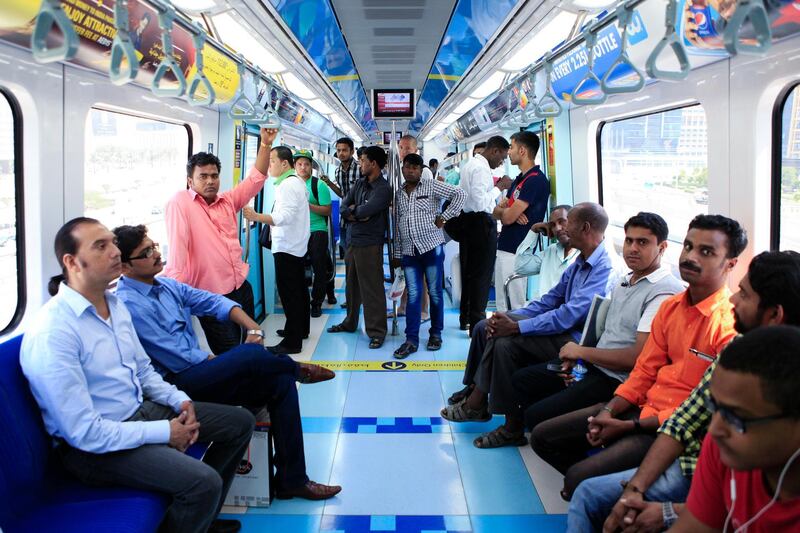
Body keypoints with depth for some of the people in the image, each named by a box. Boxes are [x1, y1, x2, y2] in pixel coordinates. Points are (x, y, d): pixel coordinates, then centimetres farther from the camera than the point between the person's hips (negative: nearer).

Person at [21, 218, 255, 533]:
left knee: (241, 422, 10)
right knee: (205, 482, -28)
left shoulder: (115, 304, 5)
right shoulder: (51, 334, -24)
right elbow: (83, 432, -25)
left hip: (141, 409, 9)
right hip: (92, 446, -9)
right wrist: (164, 433, -20)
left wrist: (179, 400, -3)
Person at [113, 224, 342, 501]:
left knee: (281, 382, -7)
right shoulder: (128, 305, -15)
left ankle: (291, 480, -2)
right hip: (176, 385, -9)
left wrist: (253, 327, -7)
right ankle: (297, 369, 7)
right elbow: (178, 358, -17)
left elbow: (210, 301, 9)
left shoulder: (165, 285, 12)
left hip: (197, 372, 9)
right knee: (249, 355, -30)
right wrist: (227, 361, -6)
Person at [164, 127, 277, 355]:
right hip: (211, 296, -7)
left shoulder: (227, 200, 10)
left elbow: (256, 178, 9)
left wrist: (265, 144, 0)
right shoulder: (180, 203, -9)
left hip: (242, 288, 7)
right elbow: (177, 246, -17)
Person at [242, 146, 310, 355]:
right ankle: (301, 329, 32)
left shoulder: (288, 185, -17)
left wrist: (257, 217, -34)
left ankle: (292, 342, -6)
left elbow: (285, 216, -27)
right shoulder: (297, 181, 15)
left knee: (289, 293, -9)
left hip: (286, 247, -11)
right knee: (298, 289, 19)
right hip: (296, 244, 11)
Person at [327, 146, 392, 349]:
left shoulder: (383, 189, -14)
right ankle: (350, 322, 34)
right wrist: (358, 215, -14)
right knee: (352, 285, 19)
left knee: (372, 290, -3)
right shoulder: (360, 184, 10)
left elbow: (364, 210, -24)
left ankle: (377, 332, 5)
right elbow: (344, 207, 4)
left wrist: (353, 209, -3)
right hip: (352, 241, 8)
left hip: (370, 244, -8)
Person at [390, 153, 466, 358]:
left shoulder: (431, 186, 0)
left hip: (431, 247, -4)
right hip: (409, 251, 4)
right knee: (413, 295, 1)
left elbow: (459, 194, -7)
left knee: (435, 292, 4)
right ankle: (411, 339, 4)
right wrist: (397, 254, 14)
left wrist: (444, 217, -10)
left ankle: (436, 334, 18)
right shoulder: (399, 194, 15)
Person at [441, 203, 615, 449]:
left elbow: (568, 316, -27)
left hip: (575, 340, -10)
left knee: (506, 342, -26)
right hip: (561, 328, 10)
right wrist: (509, 318, -1)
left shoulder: (604, 269, -20)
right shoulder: (580, 263, 13)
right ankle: (476, 397, 5)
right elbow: (550, 300, 13)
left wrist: (517, 326, -23)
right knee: (485, 327, 2)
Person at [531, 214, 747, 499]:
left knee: (579, 479, -23)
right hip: (643, 405, 8)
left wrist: (631, 427, -17)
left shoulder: (730, 324, -18)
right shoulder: (670, 307, 8)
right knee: (543, 437, 6)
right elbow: (645, 371, 10)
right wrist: (609, 411, -6)